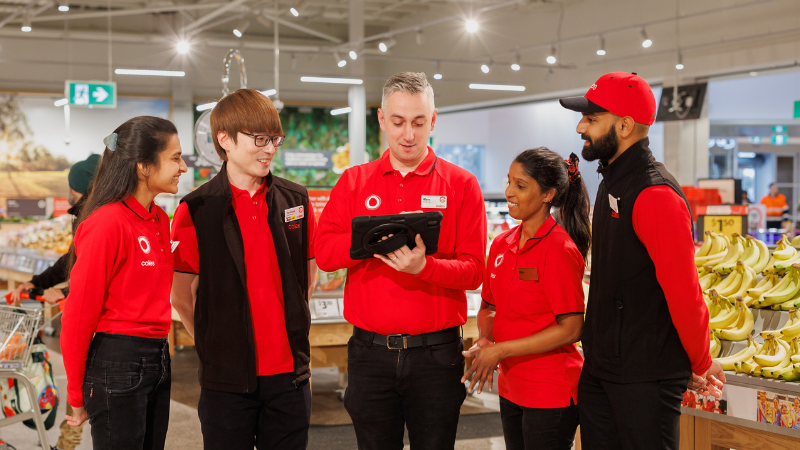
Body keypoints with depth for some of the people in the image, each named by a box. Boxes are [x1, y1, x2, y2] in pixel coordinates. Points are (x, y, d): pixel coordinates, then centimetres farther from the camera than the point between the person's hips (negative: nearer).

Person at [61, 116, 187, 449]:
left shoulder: (160, 219, 10)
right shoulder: (107, 223, -16)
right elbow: (79, 313, -13)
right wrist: (77, 395, -8)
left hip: (157, 359, 8)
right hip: (117, 363, -8)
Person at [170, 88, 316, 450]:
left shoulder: (296, 200, 5)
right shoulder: (195, 210, -6)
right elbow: (181, 297, -1)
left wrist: (291, 329, 10)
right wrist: (216, 344, 0)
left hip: (289, 370, 3)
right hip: (227, 376, -3)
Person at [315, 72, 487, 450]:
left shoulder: (460, 184, 1)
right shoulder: (354, 182, 7)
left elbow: (473, 270, -6)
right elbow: (323, 252, -3)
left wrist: (423, 266, -25)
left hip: (437, 352, -1)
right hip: (370, 351, 2)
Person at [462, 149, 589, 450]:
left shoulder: (560, 249, -15)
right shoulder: (502, 245, 6)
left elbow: (571, 329, -18)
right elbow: (489, 307, 17)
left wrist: (501, 349, -16)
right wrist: (485, 341, -4)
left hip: (551, 394, -7)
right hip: (511, 388, 7)